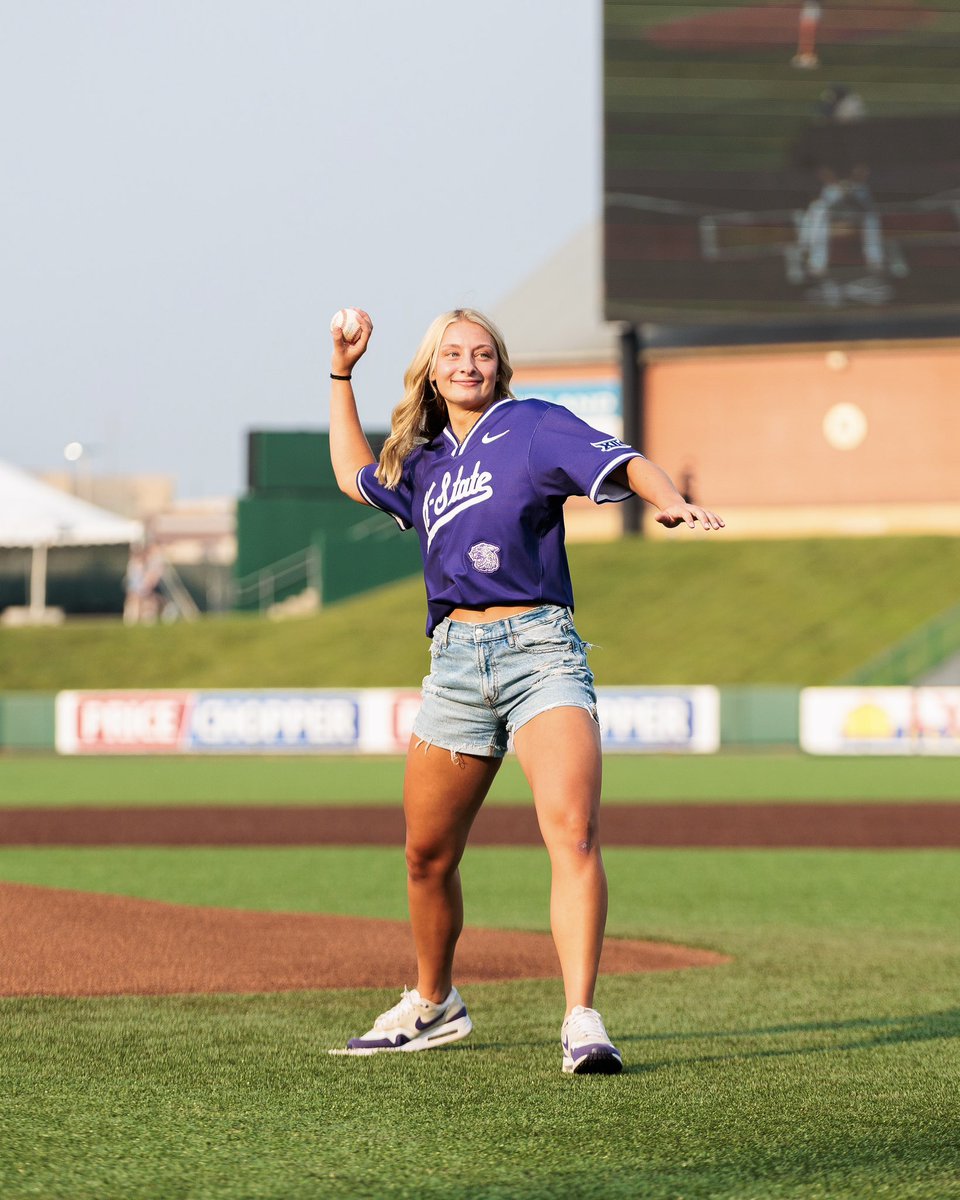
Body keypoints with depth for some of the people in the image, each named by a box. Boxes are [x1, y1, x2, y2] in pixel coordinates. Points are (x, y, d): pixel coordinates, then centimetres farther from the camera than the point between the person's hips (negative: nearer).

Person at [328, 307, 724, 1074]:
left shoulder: (532, 428, 3)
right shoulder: (423, 464, 20)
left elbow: (621, 462, -11)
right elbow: (355, 476, 39)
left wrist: (670, 501, -32)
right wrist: (342, 374, 34)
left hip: (539, 649, -6)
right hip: (454, 659, 6)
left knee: (573, 830, -22)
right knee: (429, 856, 11)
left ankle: (582, 1021, -28)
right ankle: (432, 1005, 32)